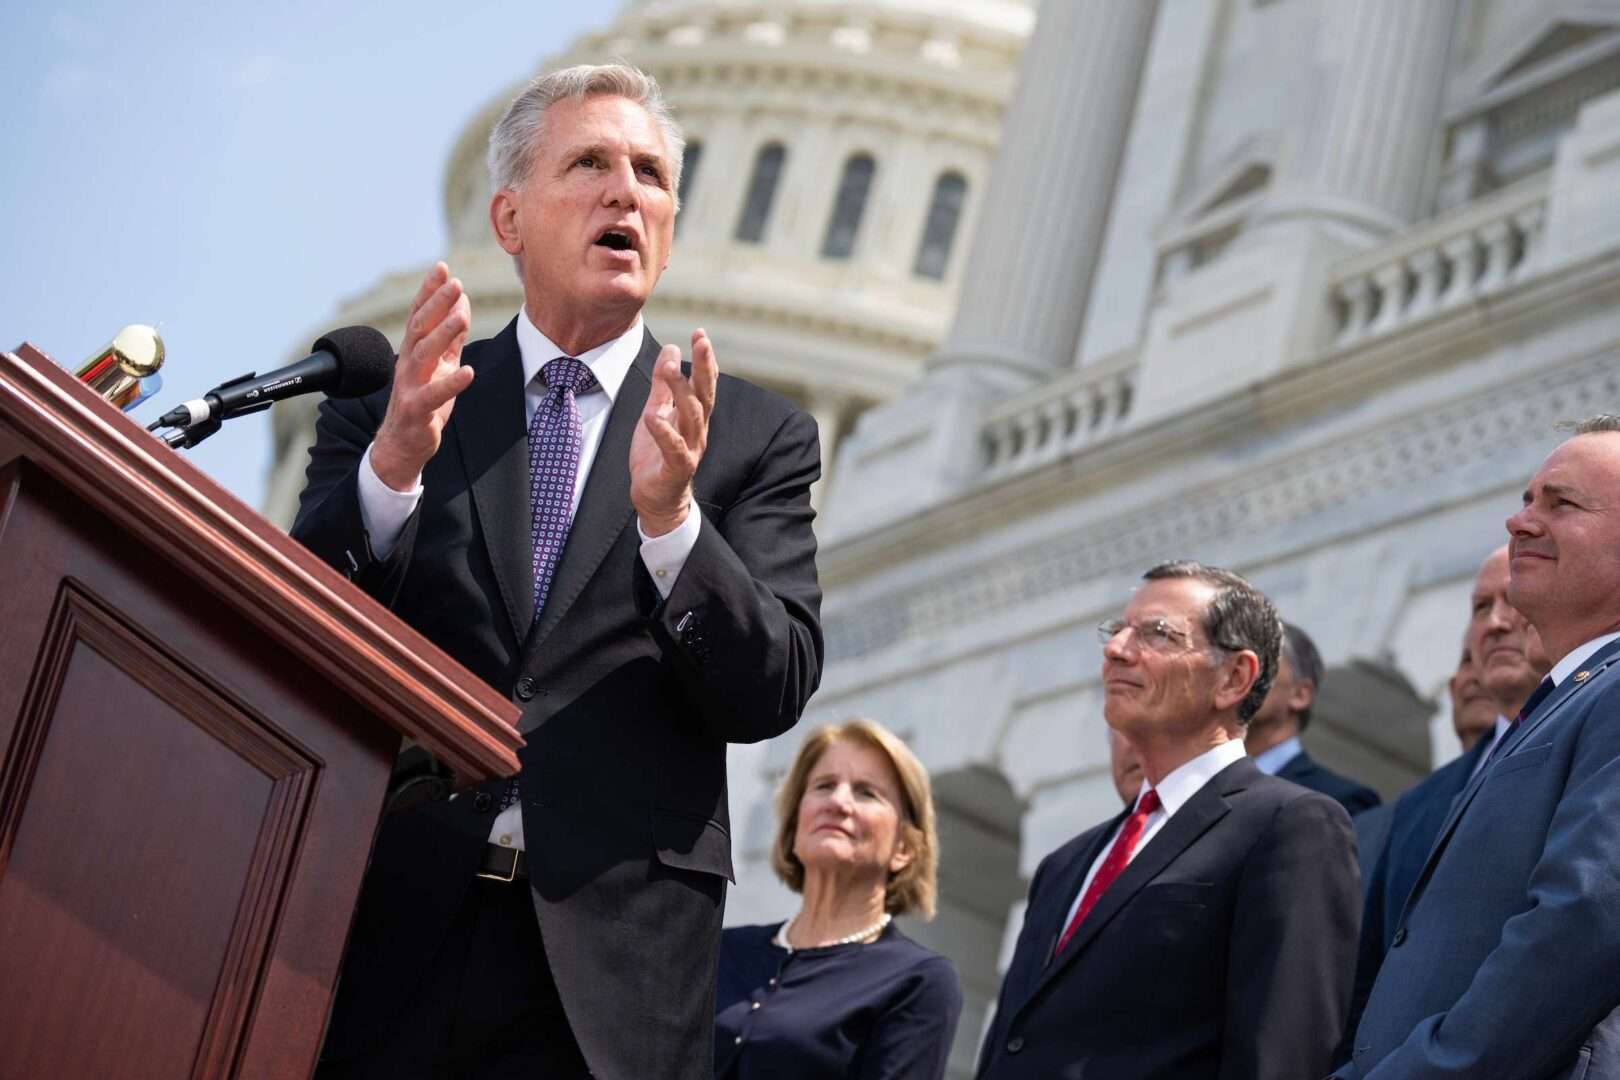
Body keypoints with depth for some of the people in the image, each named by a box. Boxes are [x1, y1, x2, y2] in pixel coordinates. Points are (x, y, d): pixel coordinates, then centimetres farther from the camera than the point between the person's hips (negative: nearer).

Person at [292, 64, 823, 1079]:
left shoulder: (755, 435, 7)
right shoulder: (391, 405, 9)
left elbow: (772, 692, -2)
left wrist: (670, 517, -18)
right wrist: (393, 463, -16)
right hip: (390, 929, 1)